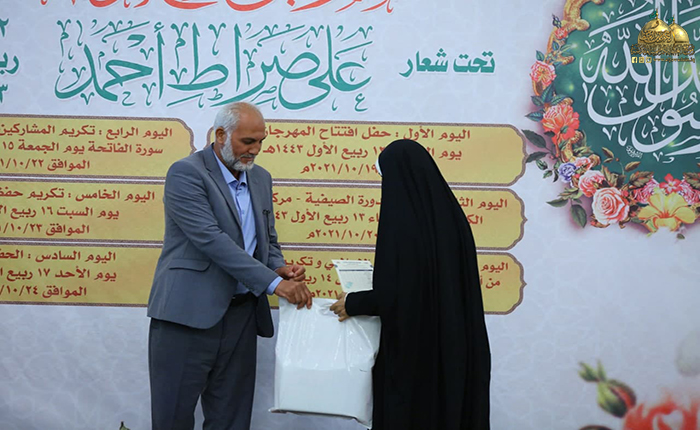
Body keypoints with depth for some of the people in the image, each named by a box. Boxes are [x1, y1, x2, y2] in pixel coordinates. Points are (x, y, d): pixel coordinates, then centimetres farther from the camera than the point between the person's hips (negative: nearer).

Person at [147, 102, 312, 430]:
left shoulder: (260, 178, 14)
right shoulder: (186, 173, -9)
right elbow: (210, 239, -19)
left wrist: (279, 269, -3)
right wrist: (274, 283, -23)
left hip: (242, 315, 6)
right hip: (190, 314, -6)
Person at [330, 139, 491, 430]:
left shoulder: (399, 221, -19)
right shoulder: (451, 214, 0)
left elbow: (393, 294, -20)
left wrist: (353, 304, -2)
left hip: (411, 344, -6)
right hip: (454, 340, 6)